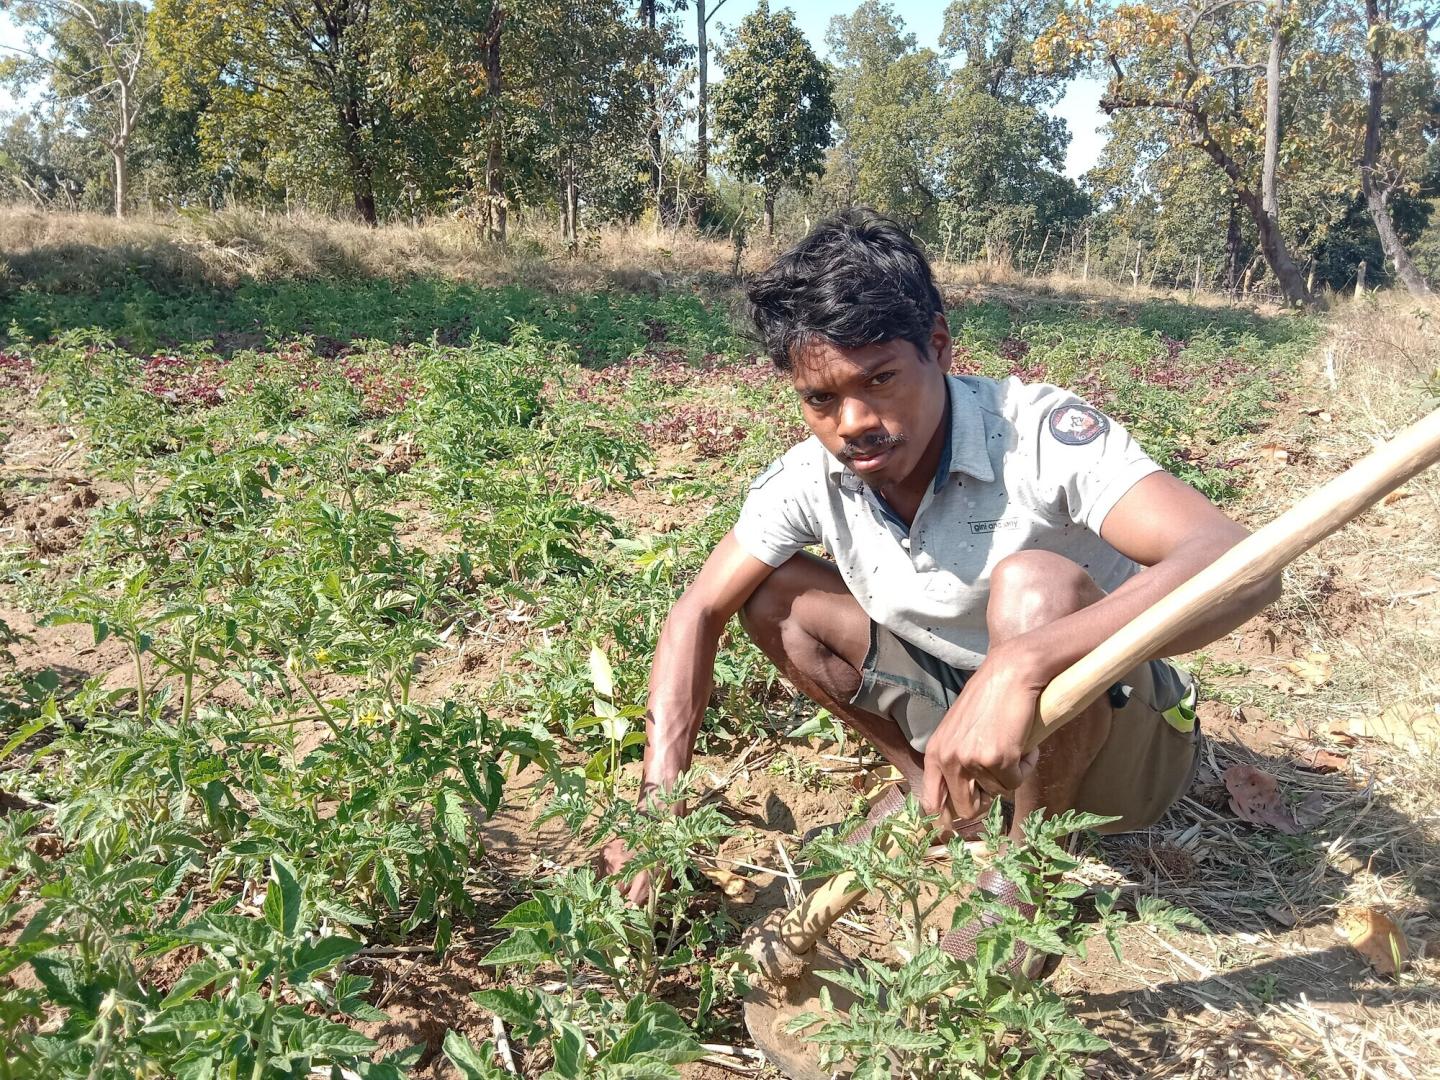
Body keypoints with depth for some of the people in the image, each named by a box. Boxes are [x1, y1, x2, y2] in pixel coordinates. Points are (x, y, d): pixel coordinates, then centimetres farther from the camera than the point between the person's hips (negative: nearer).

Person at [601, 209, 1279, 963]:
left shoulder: (1038, 435, -30)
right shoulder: (810, 477, -14)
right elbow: (699, 612, -7)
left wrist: (1020, 665, -55)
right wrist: (659, 801, -18)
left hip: (1120, 734, -4)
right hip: (960, 705, 5)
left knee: (1033, 588, -36)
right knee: (772, 595, -8)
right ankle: (933, 787, 6)